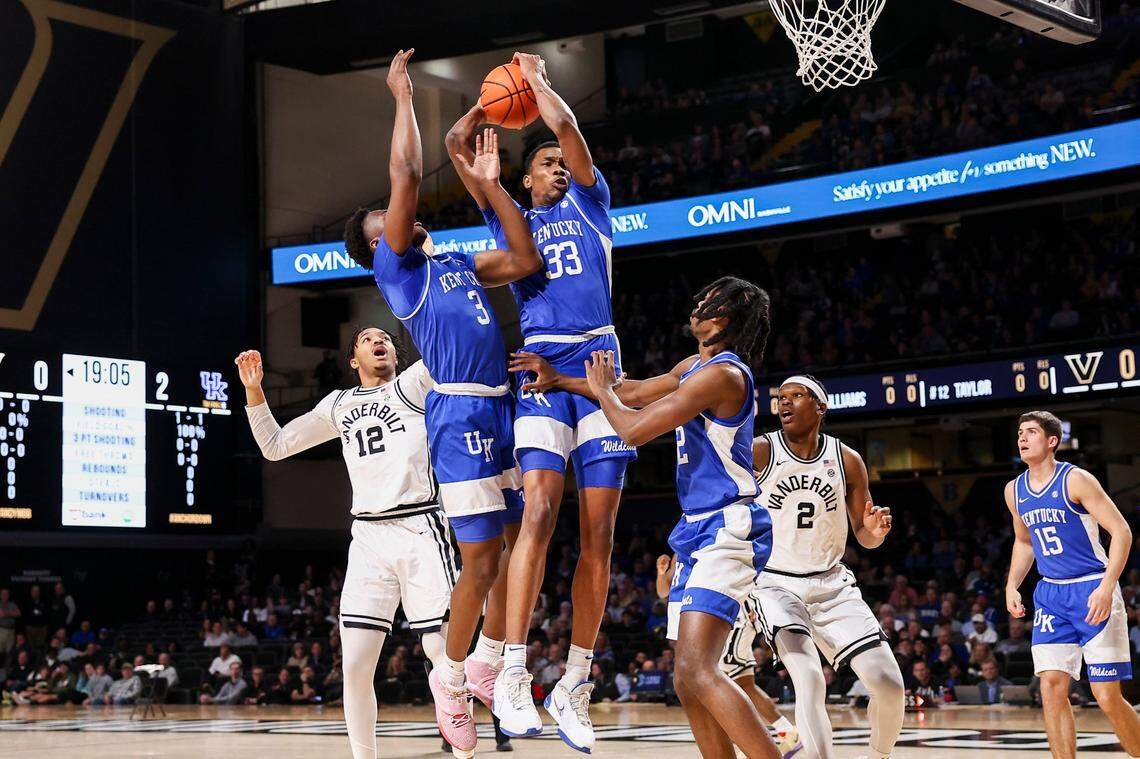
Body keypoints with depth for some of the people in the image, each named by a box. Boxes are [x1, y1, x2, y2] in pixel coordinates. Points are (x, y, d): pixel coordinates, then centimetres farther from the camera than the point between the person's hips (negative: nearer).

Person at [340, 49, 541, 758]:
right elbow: (407, 175, -8)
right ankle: (450, 675, 9)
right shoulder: (394, 264, 2)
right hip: (460, 413, -7)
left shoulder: (458, 262, 23)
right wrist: (404, 95, -2)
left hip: (505, 406, 7)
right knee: (482, 560, -8)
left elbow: (525, 260, 14)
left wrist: (490, 183, 14)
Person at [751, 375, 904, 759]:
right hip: (776, 583, -3)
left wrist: (875, 531, -15)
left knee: (890, 684, -6)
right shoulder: (759, 452, -10)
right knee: (809, 678, -28)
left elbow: (864, 537, 9)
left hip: (831, 583, 3)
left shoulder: (847, 460, 0)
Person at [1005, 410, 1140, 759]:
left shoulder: (1075, 479, -12)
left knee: (1107, 697, -8)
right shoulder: (1014, 491, 8)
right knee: (1051, 689, -5)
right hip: (1051, 595, 6)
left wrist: (1107, 586, -24)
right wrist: (1012, 586, 11)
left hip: (1093, 590, -6)